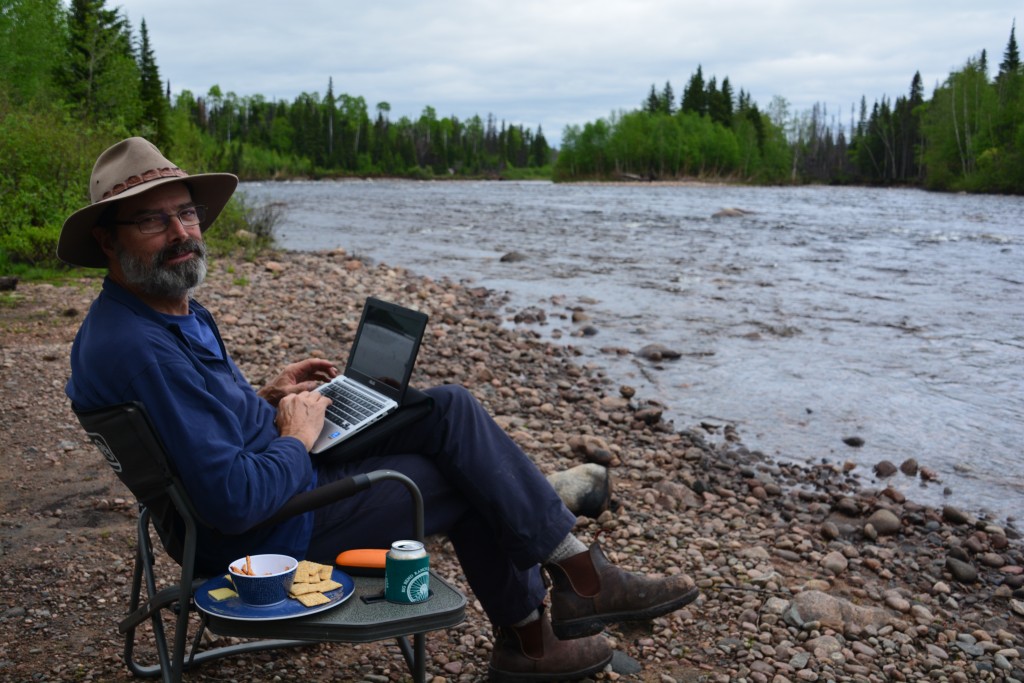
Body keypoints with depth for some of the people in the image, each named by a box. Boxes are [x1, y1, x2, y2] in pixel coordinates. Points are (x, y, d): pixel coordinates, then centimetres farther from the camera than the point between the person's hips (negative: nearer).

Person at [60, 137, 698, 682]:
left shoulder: (176, 312, 5)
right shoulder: (140, 348, -29)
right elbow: (235, 501, -32)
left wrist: (266, 400, 7)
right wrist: (298, 438, -15)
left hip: (276, 468, 10)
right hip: (270, 531, -10)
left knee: (450, 409, 2)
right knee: (470, 475, -2)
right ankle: (582, 577, 20)